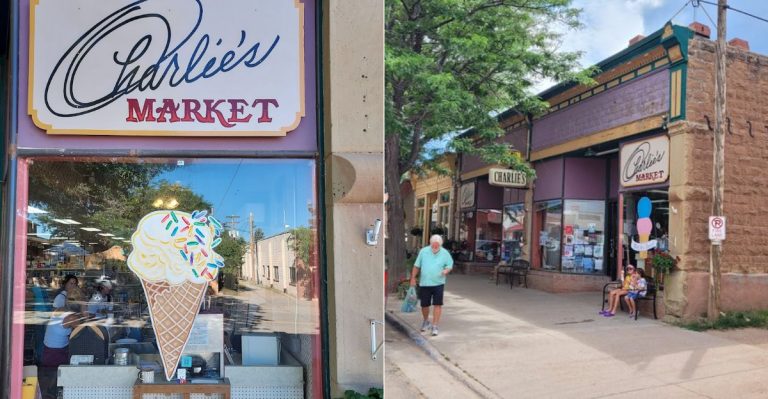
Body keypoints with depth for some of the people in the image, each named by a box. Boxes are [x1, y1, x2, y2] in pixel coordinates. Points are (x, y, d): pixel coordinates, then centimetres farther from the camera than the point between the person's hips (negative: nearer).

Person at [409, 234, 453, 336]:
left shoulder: (445, 253, -2)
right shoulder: (423, 251, -1)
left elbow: (450, 265, 6)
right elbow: (417, 266, 6)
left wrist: (446, 270, -17)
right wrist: (413, 278, 4)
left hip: (438, 283, -1)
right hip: (424, 283, 1)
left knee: (437, 305, -6)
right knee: (424, 305, 9)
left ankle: (435, 326, 2)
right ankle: (426, 322, 36)